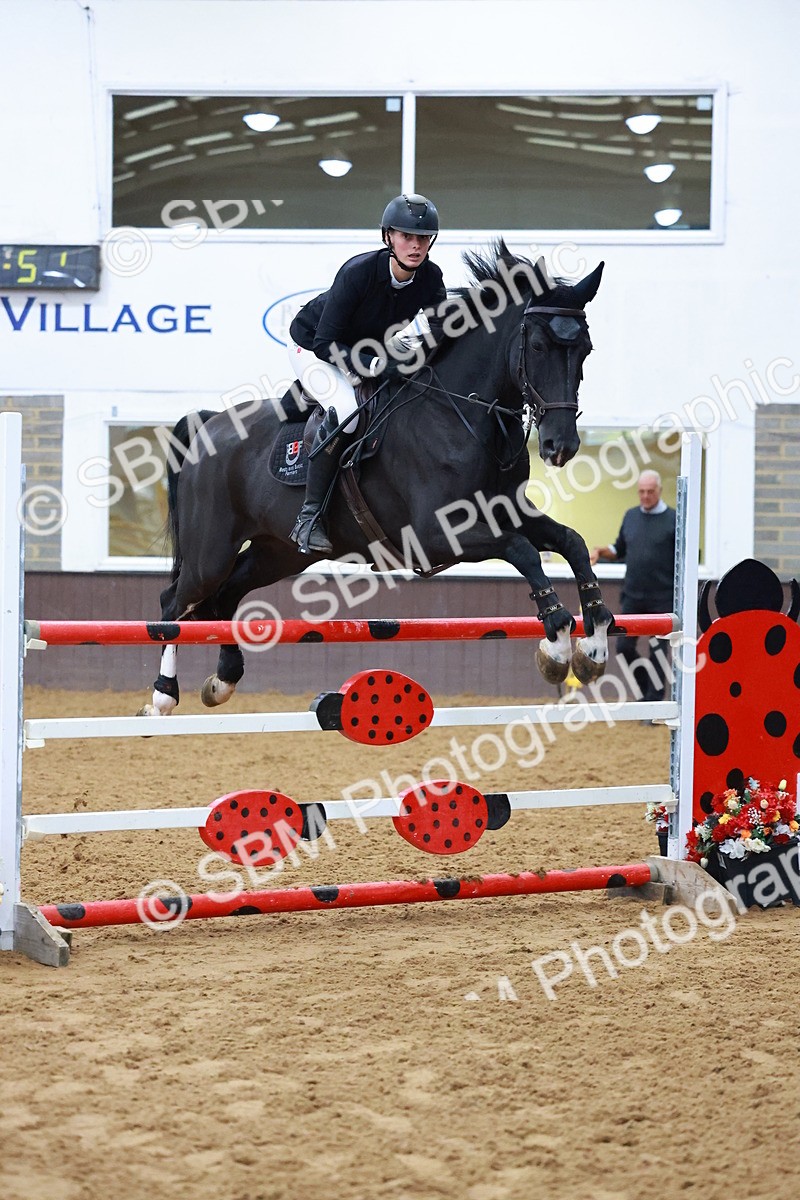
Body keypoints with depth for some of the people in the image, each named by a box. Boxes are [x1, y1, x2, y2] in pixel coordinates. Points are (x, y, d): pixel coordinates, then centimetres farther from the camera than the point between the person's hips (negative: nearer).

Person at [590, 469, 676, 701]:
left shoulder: (673, 519, -4)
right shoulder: (631, 516, 10)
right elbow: (619, 550, 19)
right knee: (624, 647, 1)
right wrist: (601, 551, -1)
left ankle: (654, 701, 8)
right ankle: (646, 689, 21)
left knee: (658, 652, 1)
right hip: (632, 596, 4)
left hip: (661, 599, -4)